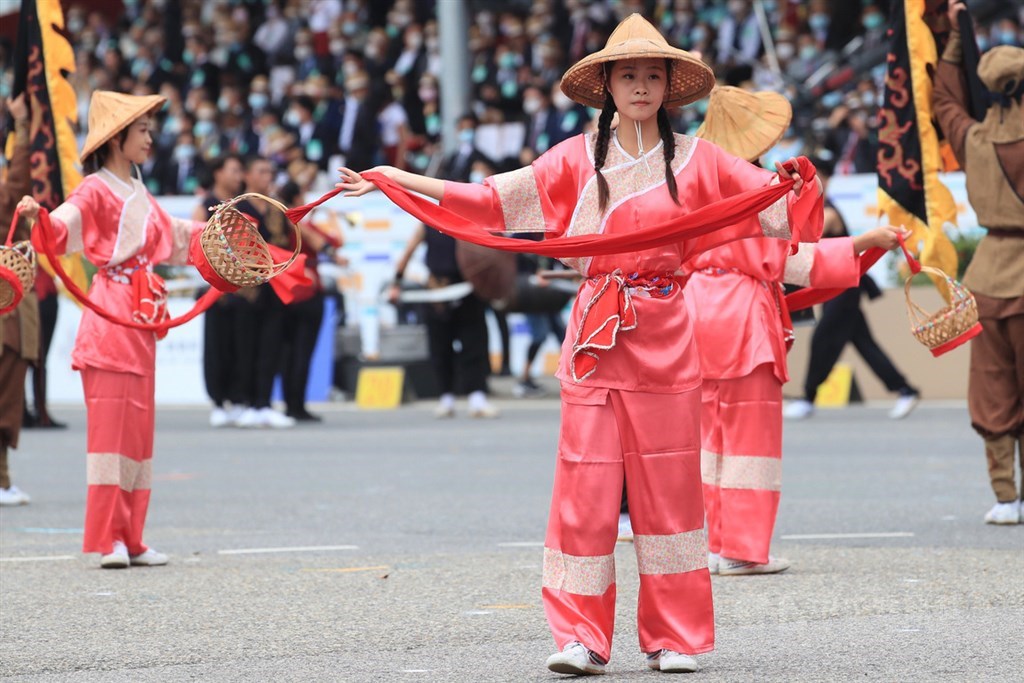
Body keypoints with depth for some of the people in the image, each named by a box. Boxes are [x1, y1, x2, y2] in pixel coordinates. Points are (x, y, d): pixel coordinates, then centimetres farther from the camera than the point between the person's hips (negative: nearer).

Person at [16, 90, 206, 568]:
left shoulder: (140, 196, 18)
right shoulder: (96, 191, -7)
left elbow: (176, 236, 35)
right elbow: (63, 228, -25)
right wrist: (37, 217, -45)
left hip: (142, 318, 8)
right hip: (109, 314, -8)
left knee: (139, 426, 8)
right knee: (110, 424, -9)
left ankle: (131, 540, 12)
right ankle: (108, 541, -8)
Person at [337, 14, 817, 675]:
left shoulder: (696, 159, 7)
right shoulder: (578, 160, 7)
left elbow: (777, 198, 5)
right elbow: (490, 200, 6)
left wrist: (802, 185, -19)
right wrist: (395, 179, 1)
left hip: (667, 340, 0)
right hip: (596, 336, 0)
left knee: (669, 486, 2)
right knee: (586, 483, -5)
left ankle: (675, 637, 9)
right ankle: (580, 638, -2)